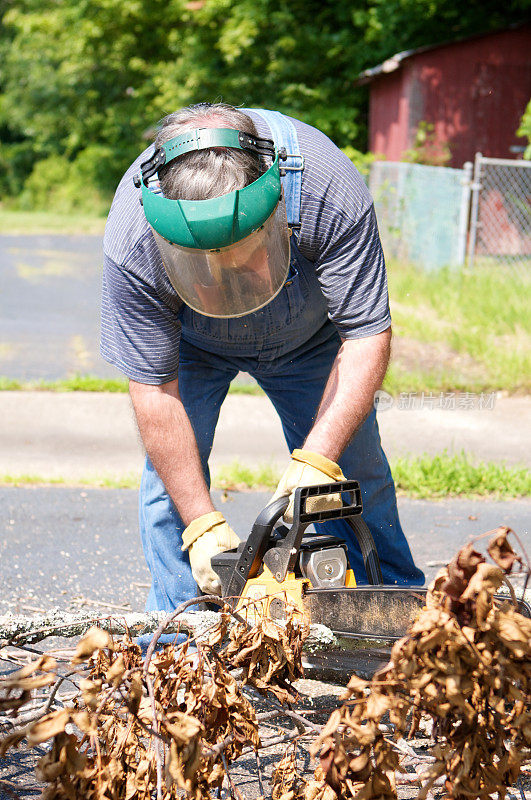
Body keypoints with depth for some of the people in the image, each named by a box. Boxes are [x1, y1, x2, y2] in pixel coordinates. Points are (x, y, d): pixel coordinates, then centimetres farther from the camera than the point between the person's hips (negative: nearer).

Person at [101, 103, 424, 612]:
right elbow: (154, 390, -30)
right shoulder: (132, 241, -39)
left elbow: (366, 336, -32)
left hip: (308, 332, 1)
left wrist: (317, 458, -42)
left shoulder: (330, 191, -42)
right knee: (171, 466, -13)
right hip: (191, 342, 0)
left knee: (355, 471, -2)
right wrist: (202, 524, -32)